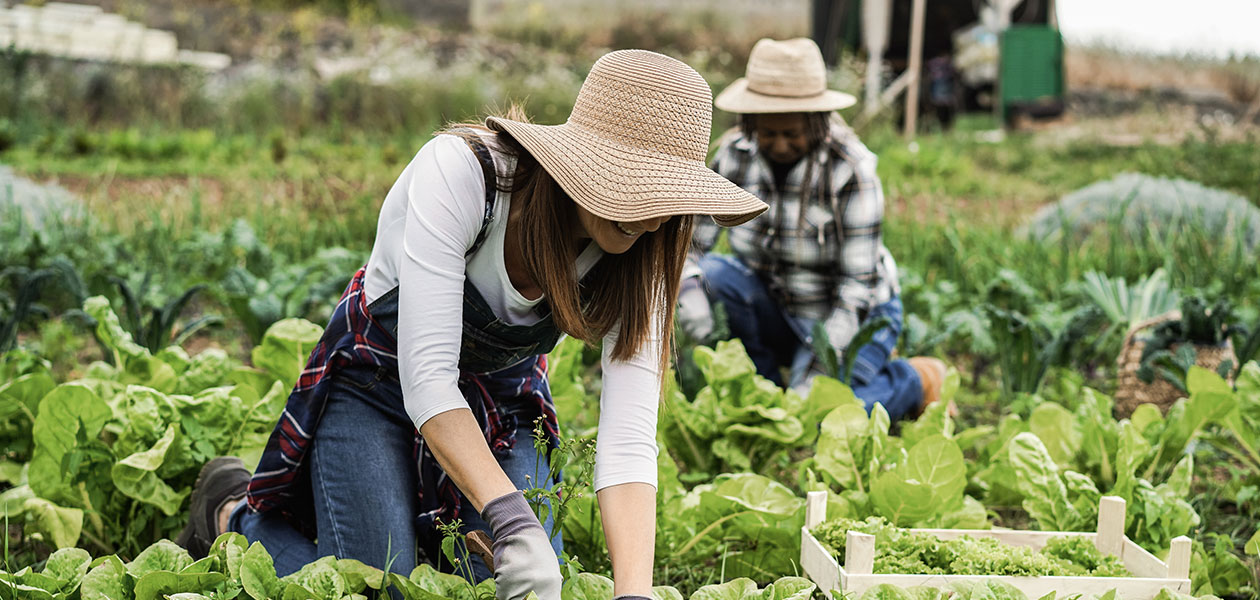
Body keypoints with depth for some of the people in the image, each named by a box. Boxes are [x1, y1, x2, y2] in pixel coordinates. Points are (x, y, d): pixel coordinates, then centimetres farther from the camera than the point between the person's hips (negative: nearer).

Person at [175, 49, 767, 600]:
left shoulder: (636, 258, -21)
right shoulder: (459, 170, -34)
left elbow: (628, 438, -28)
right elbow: (427, 377, -37)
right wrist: (511, 521, -46)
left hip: (501, 405, 4)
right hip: (377, 381, -4)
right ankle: (234, 511, 15)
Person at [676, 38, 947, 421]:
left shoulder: (850, 171, -24)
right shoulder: (735, 156, -12)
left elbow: (858, 284, -24)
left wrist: (821, 362, -33)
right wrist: (688, 289, -31)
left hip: (853, 317, -4)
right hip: (777, 310, 5)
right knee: (711, 275, -24)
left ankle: (914, 381, 4)